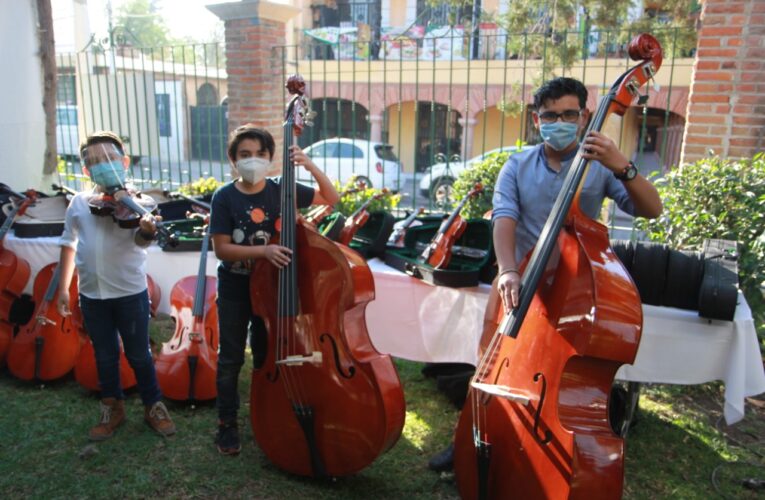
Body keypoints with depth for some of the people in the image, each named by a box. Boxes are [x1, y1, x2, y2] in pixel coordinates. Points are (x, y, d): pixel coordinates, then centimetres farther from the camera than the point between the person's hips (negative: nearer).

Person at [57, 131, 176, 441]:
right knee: (105, 356, 16)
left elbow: (141, 241, -24)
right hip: (91, 294, 3)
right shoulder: (79, 203, 2)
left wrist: (147, 230, -47)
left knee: (139, 354, 9)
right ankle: (112, 408, 34)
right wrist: (63, 287, 12)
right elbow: (69, 245, 12)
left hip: (131, 292, -3)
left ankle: (153, 406, 27)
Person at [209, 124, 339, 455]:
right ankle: (227, 423, 27)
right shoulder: (224, 198, -12)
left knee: (267, 356, 15)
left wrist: (312, 168, -18)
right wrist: (263, 250, -30)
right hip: (234, 290, -2)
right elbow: (222, 249, -16)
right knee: (231, 359, 9)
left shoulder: (281, 191, -6)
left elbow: (331, 200, -2)